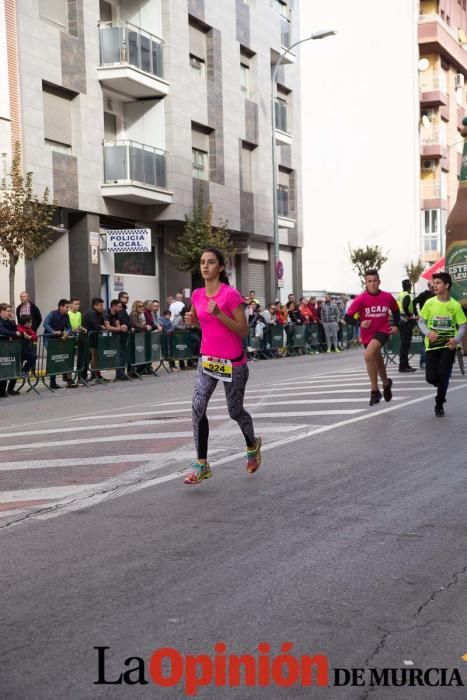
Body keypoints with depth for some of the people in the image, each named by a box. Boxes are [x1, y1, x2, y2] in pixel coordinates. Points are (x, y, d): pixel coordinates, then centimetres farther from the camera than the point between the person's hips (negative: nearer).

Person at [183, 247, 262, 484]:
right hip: (207, 359, 5)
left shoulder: (231, 294, -14)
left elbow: (243, 330, -15)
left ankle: (253, 445, 41)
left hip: (233, 362, -4)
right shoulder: (197, 295, 3)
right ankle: (201, 465, -8)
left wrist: (219, 314, -26)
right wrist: (192, 320, -1)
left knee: (235, 411, 9)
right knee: (197, 407, -12)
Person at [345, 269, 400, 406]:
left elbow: (396, 311, 14)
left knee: (368, 355, -27)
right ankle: (386, 383, 51)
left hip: (383, 331, -2)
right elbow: (348, 317, -13)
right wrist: (360, 323, -29)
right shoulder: (361, 299, -11)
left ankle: (375, 391, -17)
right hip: (367, 334, 3)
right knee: (378, 362, 20)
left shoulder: (387, 297, -7)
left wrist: (395, 325, 0)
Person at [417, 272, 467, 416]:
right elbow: (421, 321, 2)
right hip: (432, 345, 1)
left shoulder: (455, 305, -6)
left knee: (444, 376, -6)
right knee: (431, 377, -2)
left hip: (448, 346, -1)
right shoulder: (429, 303, -5)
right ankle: (443, 387, 33)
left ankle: (439, 405, 12)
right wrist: (428, 333, -19)